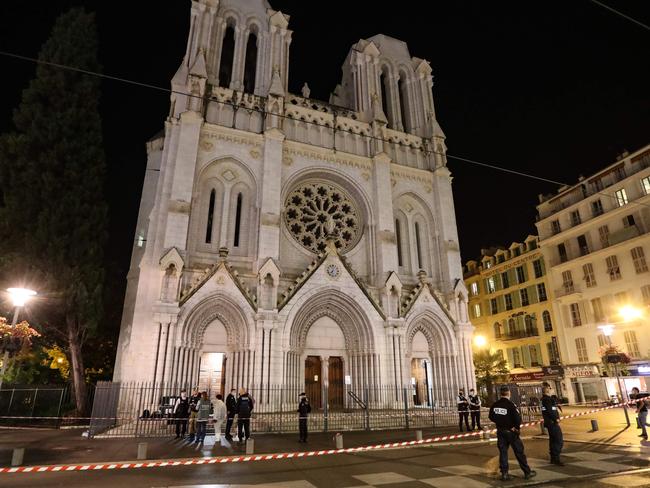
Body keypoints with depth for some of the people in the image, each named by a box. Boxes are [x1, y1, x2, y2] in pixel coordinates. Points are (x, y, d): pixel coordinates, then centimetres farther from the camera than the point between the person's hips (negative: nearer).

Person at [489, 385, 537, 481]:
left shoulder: (494, 405, -4)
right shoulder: (510, 405, -20)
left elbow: (491, 417, 5)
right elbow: (518, 418, -21)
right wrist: (517, 427, -4)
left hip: (500, 431, 4)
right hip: (511, 431, -4)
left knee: (503, 452, 10)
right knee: (519, 452, 9)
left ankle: (504, 473, 13)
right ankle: (527, 472, 21)